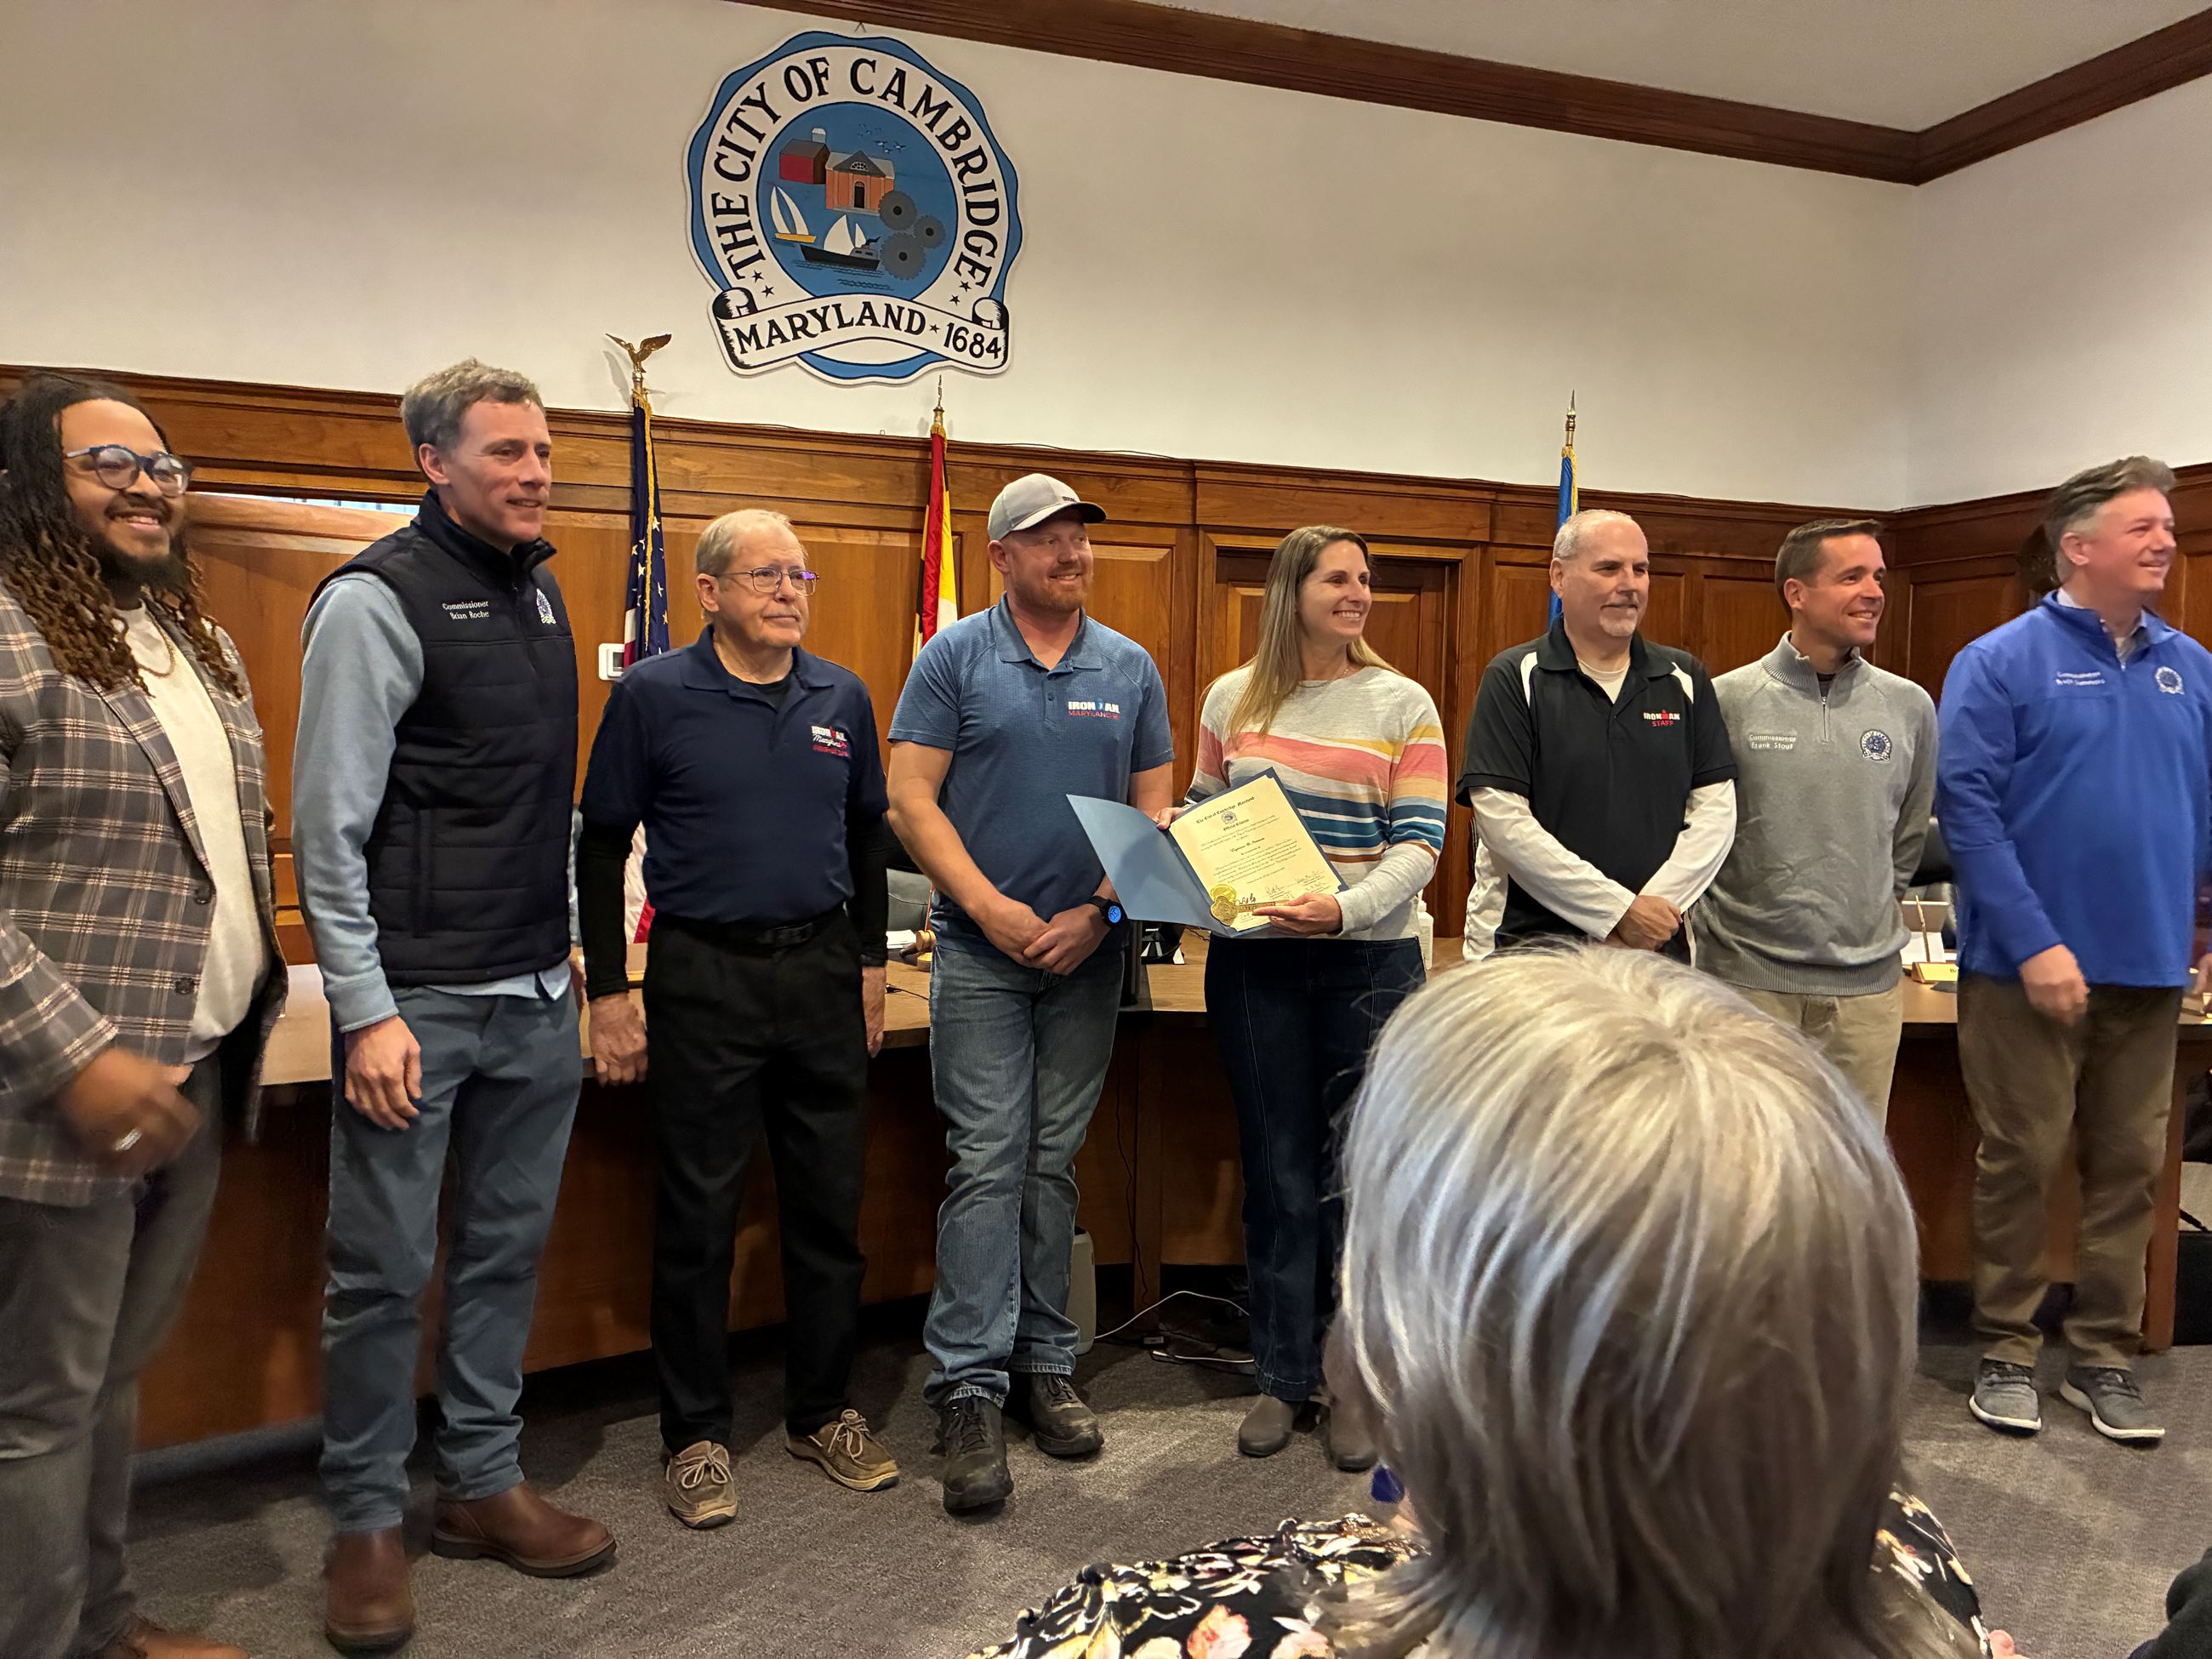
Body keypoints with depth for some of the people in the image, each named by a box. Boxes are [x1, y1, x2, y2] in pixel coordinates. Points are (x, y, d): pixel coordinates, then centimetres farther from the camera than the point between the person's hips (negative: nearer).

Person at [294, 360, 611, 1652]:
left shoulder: (542, 590, 12)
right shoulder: (377, 600, -10)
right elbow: (331, 824, -13)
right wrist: (367, 1010, -17)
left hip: (537, 998, 7)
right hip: (419, 1000, -7)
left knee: (508, 1251, 14)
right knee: (387, 1271, 4)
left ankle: (485, 1485, 28)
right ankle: (368, 1522, 20)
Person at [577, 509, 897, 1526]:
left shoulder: (843, 699, 8)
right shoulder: (654, 695, -3)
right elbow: (602, 846, -1)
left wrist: (870, 961, 12)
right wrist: (608, 992, -6)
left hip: (822, 971, 4)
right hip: (704, 975, -3)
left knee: (830, 1205, 10)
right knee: (697, 1217, 4)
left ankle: (822, 1412, 26)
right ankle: (695, 1434, 19)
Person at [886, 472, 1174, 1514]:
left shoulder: (1131, 668, 9)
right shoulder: (954, 658, 1)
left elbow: (1154, 812, 8)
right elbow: (911, 799, -5)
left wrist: (1100, 911, -6)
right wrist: (988, 906, -14)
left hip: (1091, 952, 3)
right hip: (981, 951, -3)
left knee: (1055, 1164, 10)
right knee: (987, 1163, -5)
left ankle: (1043, 1365, 20)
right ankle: (970, 1389, 1)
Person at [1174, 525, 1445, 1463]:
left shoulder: (1402, 706, 0)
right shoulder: (1233, 698, 7)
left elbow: (1420, 843, -6)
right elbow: (1201, 815, 14)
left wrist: (1346, 909, -22)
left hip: (1369, 960, -1)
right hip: (1253, 961, 2)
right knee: (1277, 1172, 9)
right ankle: (1282, 1375, 22)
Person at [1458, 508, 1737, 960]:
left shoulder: (1684, 680, 8)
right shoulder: (1514, 678, -4)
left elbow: (1715, 809, 4)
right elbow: (1504, 821, -13)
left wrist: (1652, 906, -10)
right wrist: (1619, 910, -14)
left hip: (1658, 944, 3)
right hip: (1527, 941, -3)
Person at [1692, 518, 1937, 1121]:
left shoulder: (1909, 707, 6)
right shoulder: (1726, 699, -5)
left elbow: (1913, 838, 17)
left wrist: (1868, 909, 14)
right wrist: (1712, 922, 4)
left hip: (1868, 981, 3)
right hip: (1748, 974, -3)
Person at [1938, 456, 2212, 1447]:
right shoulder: (2002, 661, -7)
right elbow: (1968, 808, -13)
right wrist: (2035, 944, -18)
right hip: (2032, 964, -5)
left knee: (2129, 1167, 12)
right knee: (2022, 1162, 5)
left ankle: (2104, 1357, 26)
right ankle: (2007, 1351, 20)